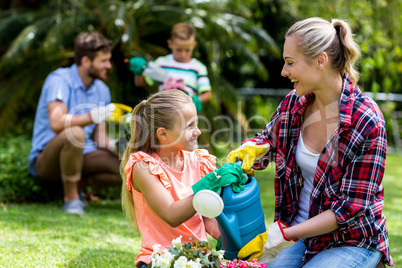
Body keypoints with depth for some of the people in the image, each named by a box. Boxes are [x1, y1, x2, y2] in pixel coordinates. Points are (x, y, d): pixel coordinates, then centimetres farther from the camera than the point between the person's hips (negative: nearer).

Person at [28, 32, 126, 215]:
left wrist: (114, 145, -13)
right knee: (74, 133, -39)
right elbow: (56, 123, -29)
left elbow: (99, 135, 9)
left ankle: (78, 186, 5)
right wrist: (92, 117, -43)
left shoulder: (102, 90, 8)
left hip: (81, 155, 6)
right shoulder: (59, 80, -14)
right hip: (47, 158, -6)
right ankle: (71, 198, -21)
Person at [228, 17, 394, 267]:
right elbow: (268, 139, 17)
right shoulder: (294, 102, -4)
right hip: (299, 231, 5)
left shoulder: (367, 122, -21)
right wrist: (251, 149, -9)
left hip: (353, 243, -5)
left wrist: (283, 235, -23)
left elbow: (350, 209, -20)